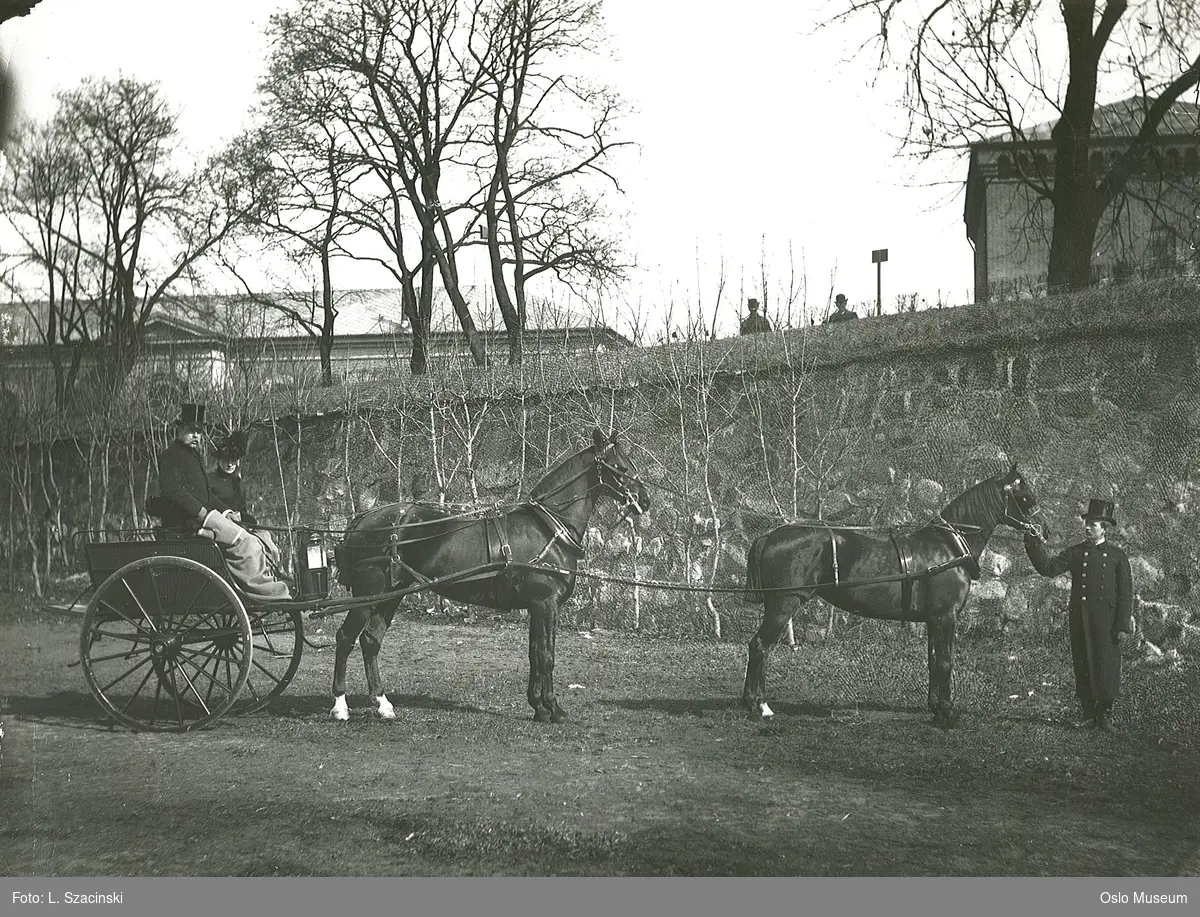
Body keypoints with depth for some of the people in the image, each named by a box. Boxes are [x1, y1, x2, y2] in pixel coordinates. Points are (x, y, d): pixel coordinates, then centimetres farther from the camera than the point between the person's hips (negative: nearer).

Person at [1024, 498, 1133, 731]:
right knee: (1082, 665, 7)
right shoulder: (1076, 552, 8)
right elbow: (1049, 568, -1)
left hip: (1105, 620, -3)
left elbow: (1126, 592, -1)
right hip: (1079, 620, 3)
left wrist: (1123, 624, -8)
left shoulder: (1117, 556, 0)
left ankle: (1105, 713, 14)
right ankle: (1088, 712, 17)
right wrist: (1034, 543, -13)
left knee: (1106, 665, 2)